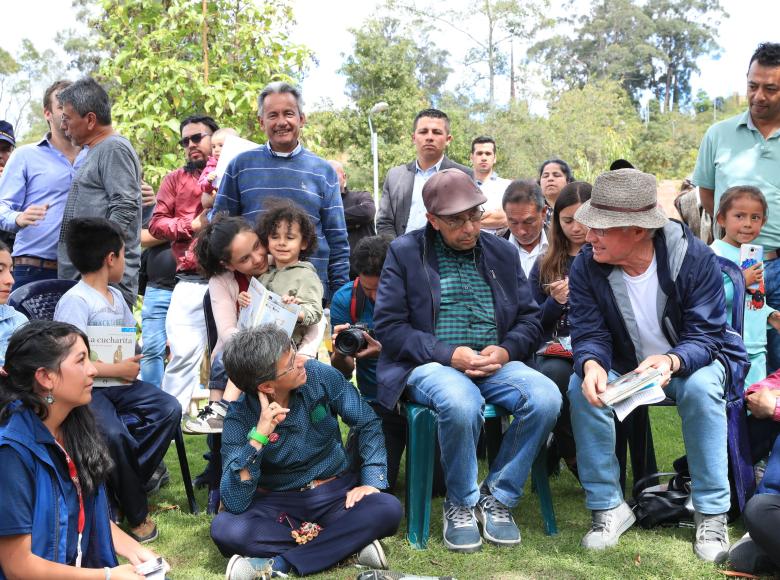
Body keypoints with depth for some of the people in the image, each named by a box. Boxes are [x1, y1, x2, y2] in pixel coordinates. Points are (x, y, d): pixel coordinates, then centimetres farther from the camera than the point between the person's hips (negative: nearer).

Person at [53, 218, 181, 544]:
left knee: (169, 409, -17)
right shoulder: (75, 302, -12)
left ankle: (125, 487, -8)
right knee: (115, 435, -33)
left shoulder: (115, 296, 16)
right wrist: (118, 370, -15)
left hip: (119, 383, 8)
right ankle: (136, 513, -12)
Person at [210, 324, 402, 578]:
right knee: (224, 529, -30)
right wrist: (258, 437, -33)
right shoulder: (240, 417, -17)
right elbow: (234, 504, -25)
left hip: (337, 491, 2)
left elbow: (367, 424, -2)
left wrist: (372, 481, -15)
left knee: (388, 510, -28)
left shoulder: (320, 375, -13)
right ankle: (349, 542, -23)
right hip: (278, 503, -1)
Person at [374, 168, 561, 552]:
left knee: (546, 398, -27)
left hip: (495, 363, 4)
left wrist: (505, 351, -9)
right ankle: (461, 504, -9)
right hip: (431, 366, -3)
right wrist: (450, 355, -14)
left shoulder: (503, 252, 15)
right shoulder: (404, 253, 4)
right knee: (461, 404, -37)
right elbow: (389, 326, -3)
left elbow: (530, 319, 14)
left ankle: (497, 497, -6)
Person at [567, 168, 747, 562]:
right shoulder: (585, 267, -16)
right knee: (582, 388, -28)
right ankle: (608, 507, -15)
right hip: (623, 369, 2)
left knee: (701, 388, -35)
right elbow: (589, 334, -17)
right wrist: (592, 365, -42)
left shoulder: (695, 258, -23)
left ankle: (711, 513, -20)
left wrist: (670, 361, -47)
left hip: (691, 362, -2)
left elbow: (705, 335, -24)